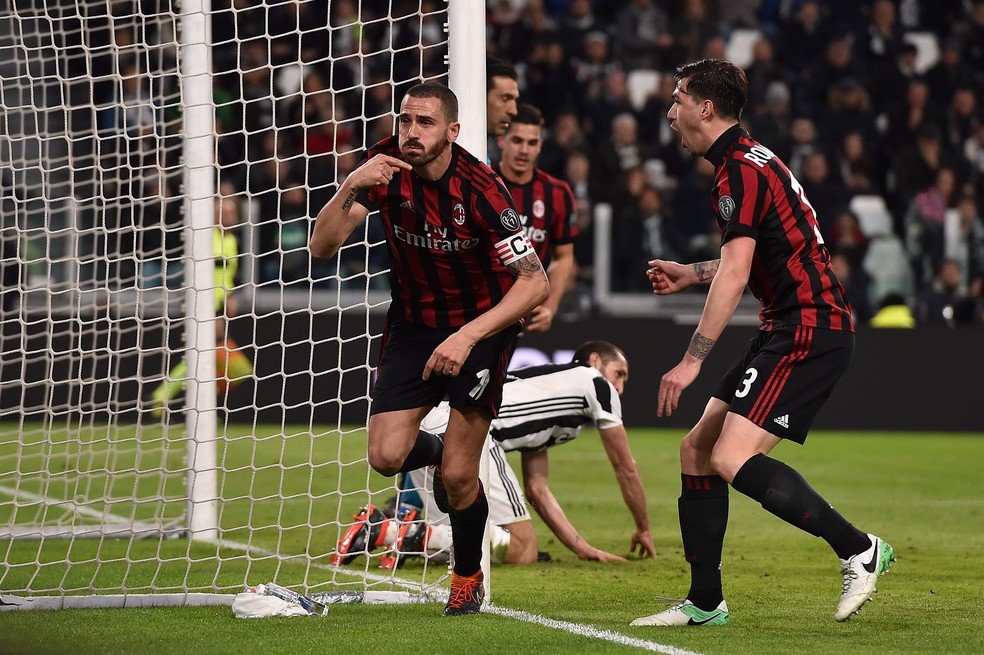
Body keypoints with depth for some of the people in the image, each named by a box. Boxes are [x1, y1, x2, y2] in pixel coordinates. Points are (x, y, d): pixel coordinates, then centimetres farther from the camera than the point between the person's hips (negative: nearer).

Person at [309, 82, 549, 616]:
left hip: (482, 325, -4)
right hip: (413, 322, 4)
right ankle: (435, 453, 27)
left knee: (457, 477, -7)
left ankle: (468, 574, 23)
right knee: (386, 457, -10)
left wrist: (467, 337, -34)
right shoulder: (386, 166, -14)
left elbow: (535, 283, -26)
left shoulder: (479, 190, -26)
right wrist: (351, 187, -34)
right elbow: (322, 247, -16)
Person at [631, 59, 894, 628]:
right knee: (697, 450, 8)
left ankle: (858, 549, -10)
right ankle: (705, 602, 11)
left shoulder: (741, 171, -14)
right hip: (792, 329, 11)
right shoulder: (749, 160, 18)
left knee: (733, 459, -19)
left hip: (809, 329, -11)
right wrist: (689, 274, 36)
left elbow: (735, 274, -22)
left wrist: (692, 361, -23)